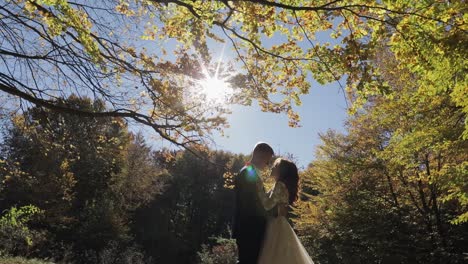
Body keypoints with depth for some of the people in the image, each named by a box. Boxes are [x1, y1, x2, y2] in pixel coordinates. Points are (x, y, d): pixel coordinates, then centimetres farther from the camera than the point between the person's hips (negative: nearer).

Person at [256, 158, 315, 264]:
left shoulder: (280, 185, -13)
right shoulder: (283, 185, 16)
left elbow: (268, 205, -21)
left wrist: (259, 188, -12)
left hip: (276, 226, -10)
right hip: (279, 225, 10)